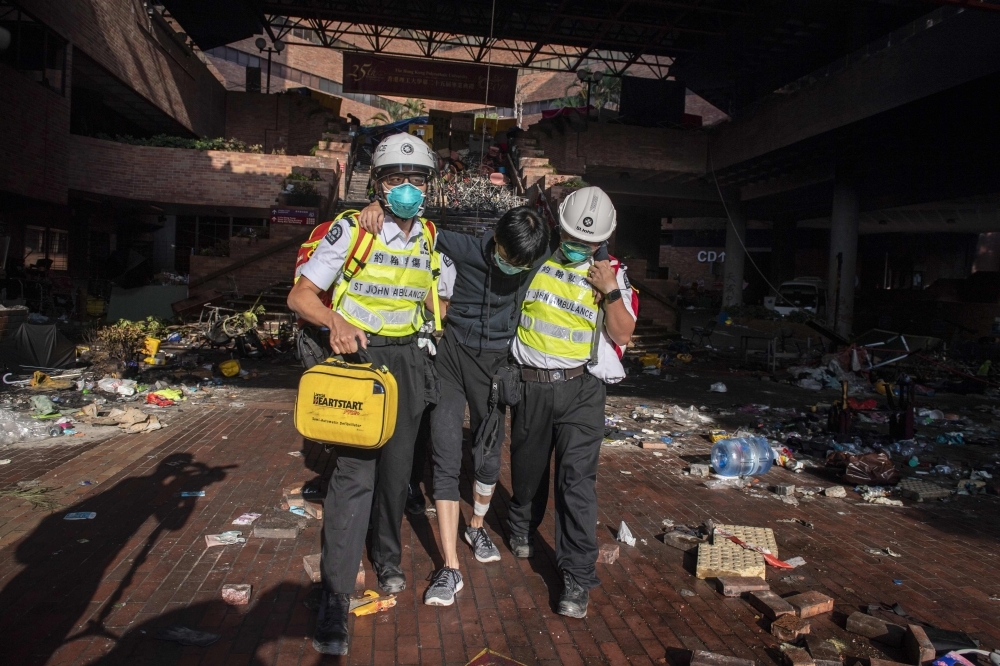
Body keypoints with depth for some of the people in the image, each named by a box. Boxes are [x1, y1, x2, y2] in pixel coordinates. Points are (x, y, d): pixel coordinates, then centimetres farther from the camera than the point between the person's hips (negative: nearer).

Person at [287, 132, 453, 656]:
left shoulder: (429, 239, 6)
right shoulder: (351, 230, -10)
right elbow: (299, 295, -13)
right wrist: (336, 321, -32)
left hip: (408, 361, 5)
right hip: (358, 356, -5)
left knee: (396, 468, 14)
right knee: (354, 472, -12)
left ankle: (388, 559, 37)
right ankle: (334, 603, -5)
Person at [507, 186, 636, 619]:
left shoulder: (610, 275, 2)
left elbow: (622, 334, -3)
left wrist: (611, 291, -13)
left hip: (581, 390, -2)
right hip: (530, 385, 2)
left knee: (577, 478, -8)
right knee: (528, 467, 18)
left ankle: (578, 578, 0)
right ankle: (522, 527, 48)